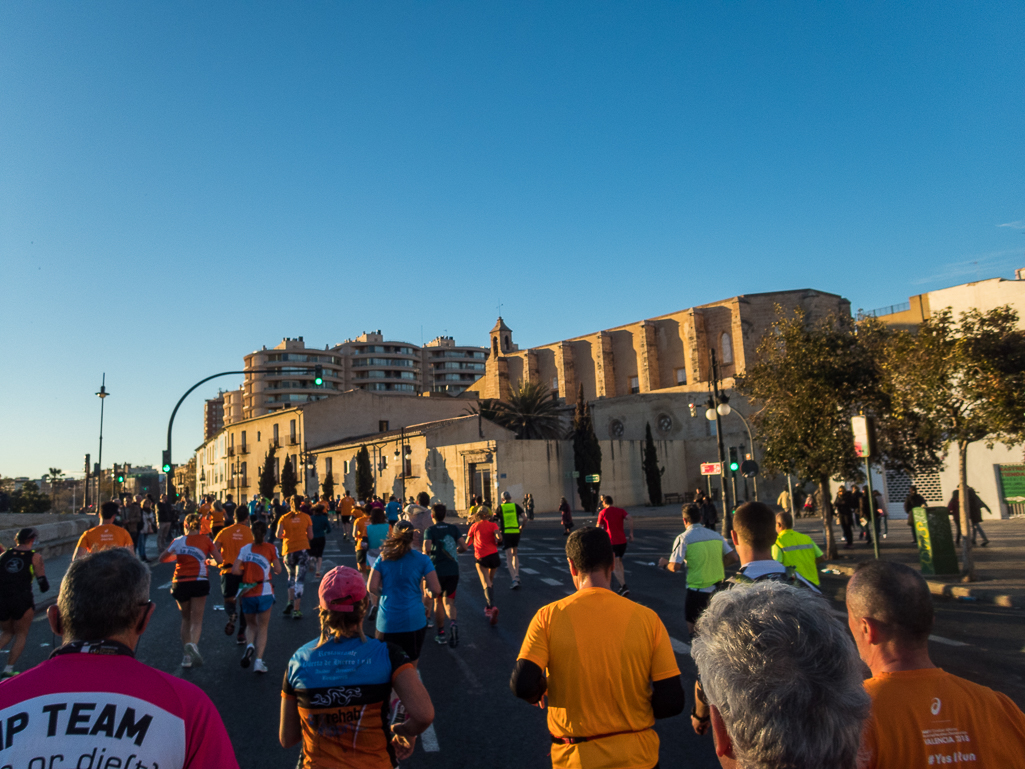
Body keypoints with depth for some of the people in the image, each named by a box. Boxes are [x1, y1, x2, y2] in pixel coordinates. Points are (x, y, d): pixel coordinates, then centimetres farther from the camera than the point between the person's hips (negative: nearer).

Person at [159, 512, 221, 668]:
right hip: (199, 582, -2)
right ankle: (193, 644, -28)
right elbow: (219, 560, -3)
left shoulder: (178, 541, 4)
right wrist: (208, 561, 18)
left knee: (186, 619, 18)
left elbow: (161, 559, 11)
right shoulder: (205, 540, 1)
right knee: (196, 620, 1)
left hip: (179, 584, 2)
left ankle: (187, 655, 17)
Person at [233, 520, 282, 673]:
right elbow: (278, 570, -3)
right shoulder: (270, 548, -3)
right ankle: (259, 661, -1)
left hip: (248, 593, 1)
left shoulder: (245, 548, 0)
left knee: (250, 625, 21)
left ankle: (249, 645, -7)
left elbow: (235, 570, -9)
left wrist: (246, 574, 9)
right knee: (262, 627, 10)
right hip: (265, 592, -1)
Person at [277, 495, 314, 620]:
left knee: (291, 577, 23)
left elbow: (278, 535, -10)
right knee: (300, 579, 0)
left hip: (288, 550, 1)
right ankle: (296, 610, -3)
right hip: (303, 550, -1)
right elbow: (310, 536, 2)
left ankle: (290, 601, 9)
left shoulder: (284, 518, 1)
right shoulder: (306, 517, 1)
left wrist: (284, 536, 11)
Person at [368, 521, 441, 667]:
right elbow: (436, 590, -8)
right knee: (412, 663, 15)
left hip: (387, 621, 1)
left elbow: (372, 587, -3)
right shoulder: (422, 559, -4)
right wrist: (429, 594, 14)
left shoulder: (383, 558, 1)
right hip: (413, 620, -1)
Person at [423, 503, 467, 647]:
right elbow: (463, 547, -4)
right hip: (453, 570, 2)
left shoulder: (430, 530, -4)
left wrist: (425, 553, 3)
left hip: (437, 570, -2)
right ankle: (452, 623, -22)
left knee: (438, 601, 14)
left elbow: (427, 548, -19)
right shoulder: (454, 529, 5)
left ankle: (440, 633, 17)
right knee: (449, 601, 7)